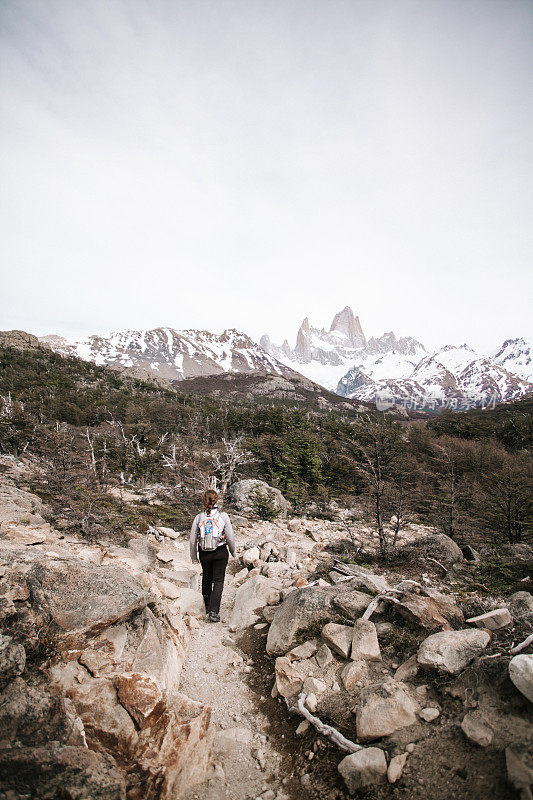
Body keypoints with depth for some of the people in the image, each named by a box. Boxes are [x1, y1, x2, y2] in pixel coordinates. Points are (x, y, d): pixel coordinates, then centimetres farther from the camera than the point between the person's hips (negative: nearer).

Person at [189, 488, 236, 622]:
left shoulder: (198, 517, -6)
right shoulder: (223, 516, -11)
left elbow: (192, 540, -1)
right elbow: (230, 537, -8)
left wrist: (194, 557, 11)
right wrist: (233, 551, 9)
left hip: (204, 554, 3)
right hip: (220, 553, -2)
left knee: (206, 580, 21)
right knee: (218, 581, 7)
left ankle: (208, 609, 35)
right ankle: (213, 612, -2)